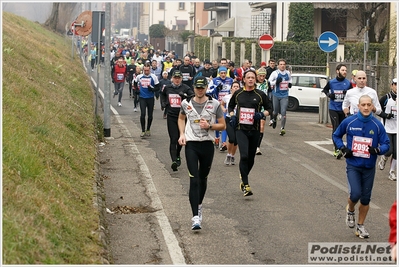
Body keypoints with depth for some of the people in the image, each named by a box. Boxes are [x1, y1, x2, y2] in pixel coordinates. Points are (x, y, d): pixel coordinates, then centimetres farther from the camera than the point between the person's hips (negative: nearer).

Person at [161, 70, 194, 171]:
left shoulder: (185, 88, -4)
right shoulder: (167, 88, 6)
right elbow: (163, 94, 28)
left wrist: (185, 95, -27)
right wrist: (163, 103, 13)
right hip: (171, 116, 0)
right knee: (173, 139, -9)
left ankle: (177, 156, 39)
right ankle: (174, 160, -17)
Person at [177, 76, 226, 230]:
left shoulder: (214, 104, -2)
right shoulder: (186, 103, 2)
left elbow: (223, 125, 3)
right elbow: (181, 119, 21)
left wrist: (209, 126, -15)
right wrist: (182, 134, 6)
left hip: (207, 144, 1)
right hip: (191, 144, -1)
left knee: (203, 178, 15)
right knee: (194, 180, -12)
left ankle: (199, 206, 39)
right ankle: (195, 217, -18)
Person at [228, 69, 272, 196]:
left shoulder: (260, 94, 1)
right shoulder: (238, 93, 4)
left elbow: (269, 108, 8)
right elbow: (230, 106, 20)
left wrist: (262, 114, -11)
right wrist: (232, 116, 2)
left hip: (254, 130, 2)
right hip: (241, 129, -1)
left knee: (251, 158, 10)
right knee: (244, 156, -17)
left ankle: (243, 177, 37)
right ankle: (245, 185, -14)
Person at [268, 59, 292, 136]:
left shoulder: (288, 73, 7)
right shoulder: (275, 73, -5)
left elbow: (290, 79, 28)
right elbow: (269, 82, -6)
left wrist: (290, 83, 7)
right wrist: (276, 81, -22)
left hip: (284, 95, 1)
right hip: (276, 95, -1)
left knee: (283, 112, -10)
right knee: (276, 111, 10)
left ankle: (282, 128, -9)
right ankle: (274, 120, 45)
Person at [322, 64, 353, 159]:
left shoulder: (348, 83, 0)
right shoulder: (331, 82, -1)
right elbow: (325, 89, 17)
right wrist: (328, 94, -3)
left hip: (343, 109, 2)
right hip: (333, 109, -2)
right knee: (336, 128, -13)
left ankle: (337, 149, 23)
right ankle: (337, 149, -14)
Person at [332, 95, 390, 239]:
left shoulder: (377, 125, -6)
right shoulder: (348, 122, -6)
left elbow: (386, 144, -1)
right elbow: (336, 136, 10)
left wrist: (378, 149, -22)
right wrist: (343, 148, -7)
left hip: (369, 167, 2)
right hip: (353, 165, -2)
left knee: (365, 198, 8)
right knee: (355, 194, -16)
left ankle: (360, 226, 26)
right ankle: (350, 210, 19)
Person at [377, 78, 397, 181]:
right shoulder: (386, 98, -5)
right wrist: (385, 115, -15)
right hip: (387, 129, -3)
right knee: (389, 150, -10)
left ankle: (392, 172, 13)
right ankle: (383, 159, 24)